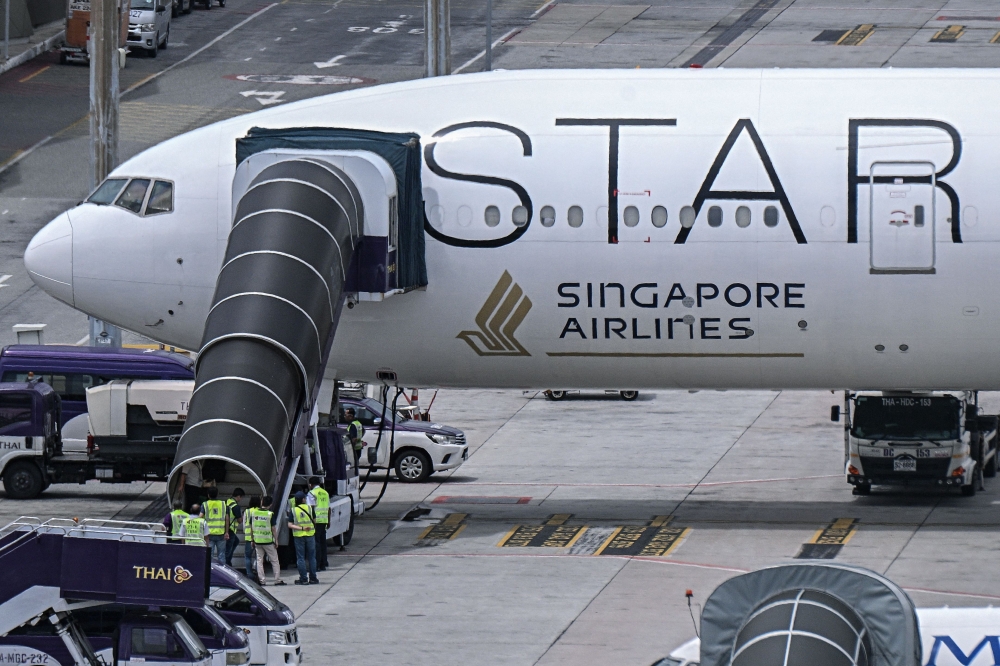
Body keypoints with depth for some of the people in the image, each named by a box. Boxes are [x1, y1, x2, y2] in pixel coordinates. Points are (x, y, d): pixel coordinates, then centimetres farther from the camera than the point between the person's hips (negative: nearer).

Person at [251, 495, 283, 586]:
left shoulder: (254, 513, -1)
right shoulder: (270, 514, -11)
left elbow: (251, 528, 5)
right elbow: (273, 529, -8)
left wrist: (252, 540, 14)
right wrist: (276, 541, 2)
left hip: (257, 541, 3)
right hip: (268, 541, -3)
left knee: (259, 561, 8)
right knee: (274, 561, 7)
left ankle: (261, 580, 4)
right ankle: (277, 580, 6)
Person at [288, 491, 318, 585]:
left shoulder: (293, 510, -4)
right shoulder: (309, 508, -3)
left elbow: (290, 525, -12)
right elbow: (314, 521, 6)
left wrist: (301, 528, -15)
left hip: (298, 536, -1)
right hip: (310, 535, 1)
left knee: (300, 558, 4)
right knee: (311, 557, 10)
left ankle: (303, 579, 1)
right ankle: (313, 578, 13)